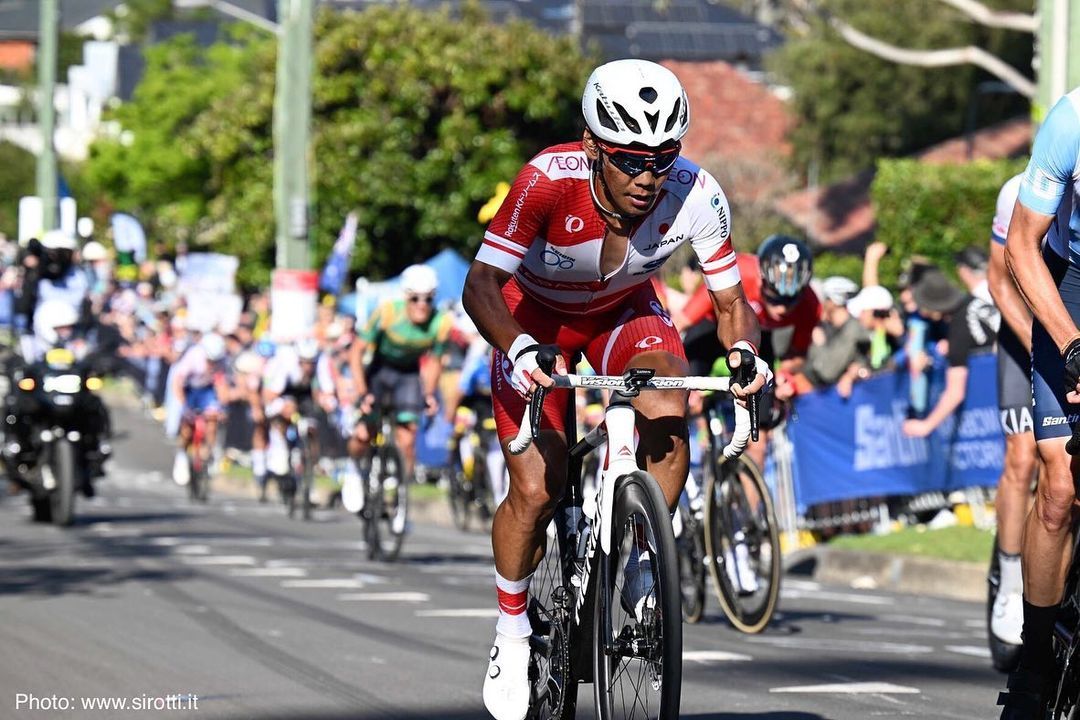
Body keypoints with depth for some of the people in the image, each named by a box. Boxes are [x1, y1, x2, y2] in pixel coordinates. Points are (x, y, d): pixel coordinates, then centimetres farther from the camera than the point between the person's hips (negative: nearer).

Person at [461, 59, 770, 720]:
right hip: (537, 318, -2)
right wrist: (517, 348, -50)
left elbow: (731, 300, -19)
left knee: (667, 411, -30)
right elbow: (481, 284, -32)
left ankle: (645, 571, -9)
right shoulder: (549, 180, -36)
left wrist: (744, 351, -41)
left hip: (625, 313, 2)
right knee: (536, 491, -11)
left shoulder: (697, 196, -30)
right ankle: (512, 634, 14)